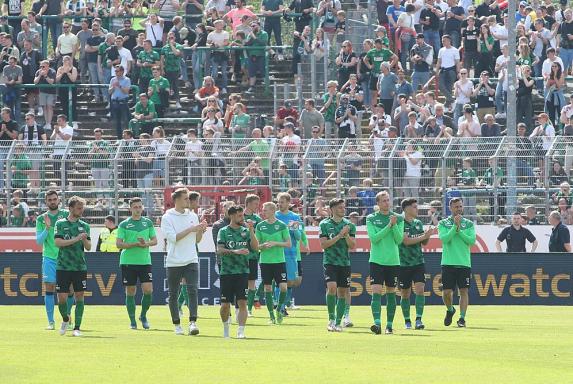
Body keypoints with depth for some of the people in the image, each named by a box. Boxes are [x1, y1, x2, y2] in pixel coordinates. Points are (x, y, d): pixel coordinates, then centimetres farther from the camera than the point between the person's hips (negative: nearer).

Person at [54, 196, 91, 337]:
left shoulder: (84, 226, 8)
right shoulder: (60, 224, 1)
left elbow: (88, 247, 7)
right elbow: (57, 242, -11)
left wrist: (85, 240, -15)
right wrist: (76, 239, -17)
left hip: (80, 267, 2)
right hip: (63, 267, -2)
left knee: (79, 297, -1)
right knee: (62, 298, -3)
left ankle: (77, 327, 4)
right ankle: (65, 319, 25)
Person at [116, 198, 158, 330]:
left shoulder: (148, 223, 9)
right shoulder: (124, 224, 0)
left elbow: (154, 240, 10)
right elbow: (118, 244, -4)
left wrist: (146, 243, -11)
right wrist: (135, 244, -16)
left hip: (145, 261, 2)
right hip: (128, 262, -2)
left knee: (148, 290, -8)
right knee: (130, 292, 1)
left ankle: (143, 316, 13)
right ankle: (132, 320, 12)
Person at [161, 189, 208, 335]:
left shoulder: (193, 216, 11)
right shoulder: (167, 217, -2)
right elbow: (173, 237, -14)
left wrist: (201, 230, -4)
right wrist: (190, 229, -15)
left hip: (191, 261, 2)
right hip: (173, 262, -2)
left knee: (192, 290, -14)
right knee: (173, 294, 4)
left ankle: (193, 322, -20)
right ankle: (177, 324, 15)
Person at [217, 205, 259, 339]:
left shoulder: (245, 231, 9)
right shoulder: (223, 231, 2)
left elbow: (255, 247, -1)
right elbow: (219, 250, -8)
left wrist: (251, 231, -10)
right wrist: (235, 251, -21)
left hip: (242, 272, 1)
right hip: (226, 272, -1)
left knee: (242, 302, -9)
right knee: (225, 304, 4)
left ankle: (241, 331, -11)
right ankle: (225, 326, 28)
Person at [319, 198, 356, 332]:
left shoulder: (349, 225, 7)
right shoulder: (324, 224, 0)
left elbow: (352, 245, 3)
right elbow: (323, 244, -7)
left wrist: (346, 235, -14)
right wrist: (339, 236, -14)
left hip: (345, 262, 3)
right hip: (330, 261, -3)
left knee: (342, 293, 3)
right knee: (331, 287, -21)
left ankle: (338, 322, 11)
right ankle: (331, 318, -7)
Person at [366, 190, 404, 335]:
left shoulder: (398, 218, 5)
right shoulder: (371, 219, 1)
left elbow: (399, 240, -2)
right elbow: (373, 238, -10)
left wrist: (394, 225, -16)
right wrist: (388, 226, -16)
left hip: (393, 261, 2)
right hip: (376, 261, -2)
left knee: (391, 294, 7)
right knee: (376, 292, -13)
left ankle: (389, 325, 14)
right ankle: (377, 323, -20)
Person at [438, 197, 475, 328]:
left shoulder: (469, 224, 9)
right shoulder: (443, 223, 6)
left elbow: (472, 241, -4)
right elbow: (444, 239, -10)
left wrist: (459, 230, -10)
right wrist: (455, 226, -14)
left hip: (464, 263, 1)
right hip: (448, 263, -1)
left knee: (464, 291, -4)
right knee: (447, 292, -2)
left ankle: (462, 318, 1)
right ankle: (450, 310, 25)